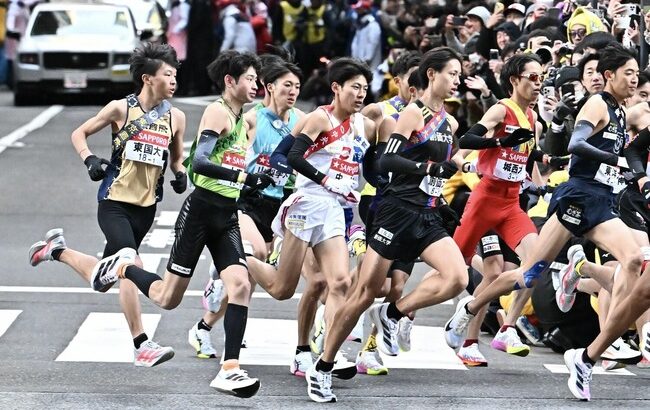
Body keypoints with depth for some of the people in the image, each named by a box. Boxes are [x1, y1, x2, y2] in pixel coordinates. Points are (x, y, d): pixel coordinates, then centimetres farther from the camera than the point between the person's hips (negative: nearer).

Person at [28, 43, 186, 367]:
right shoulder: (121, 109, -6)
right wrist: (89, 159, -14)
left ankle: (57, 249, 37)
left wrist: (180, 174, -4)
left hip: (146, 207, 5)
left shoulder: (175, 117, 4)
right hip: (114, 203, -5)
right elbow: (79, 134, 5)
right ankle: (142, 346, -15)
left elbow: (176, 159, 19)